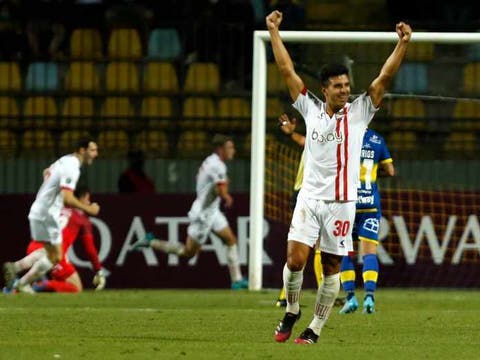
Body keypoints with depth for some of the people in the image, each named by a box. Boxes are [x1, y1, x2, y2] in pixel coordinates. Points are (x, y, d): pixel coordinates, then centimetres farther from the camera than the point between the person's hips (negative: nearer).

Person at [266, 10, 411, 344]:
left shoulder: (359, 112, 3)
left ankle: (315, 329, 9)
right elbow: (287, 70, 8)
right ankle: (292, 311, 13)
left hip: (341, 202, -1)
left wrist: (403, 43, -14)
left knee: (331, 267, 1)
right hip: (310, 197, 1)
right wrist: (274, 31, 8)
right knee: (295, 259, -11)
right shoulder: (311, 109, 6)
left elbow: (384, 78, -4)